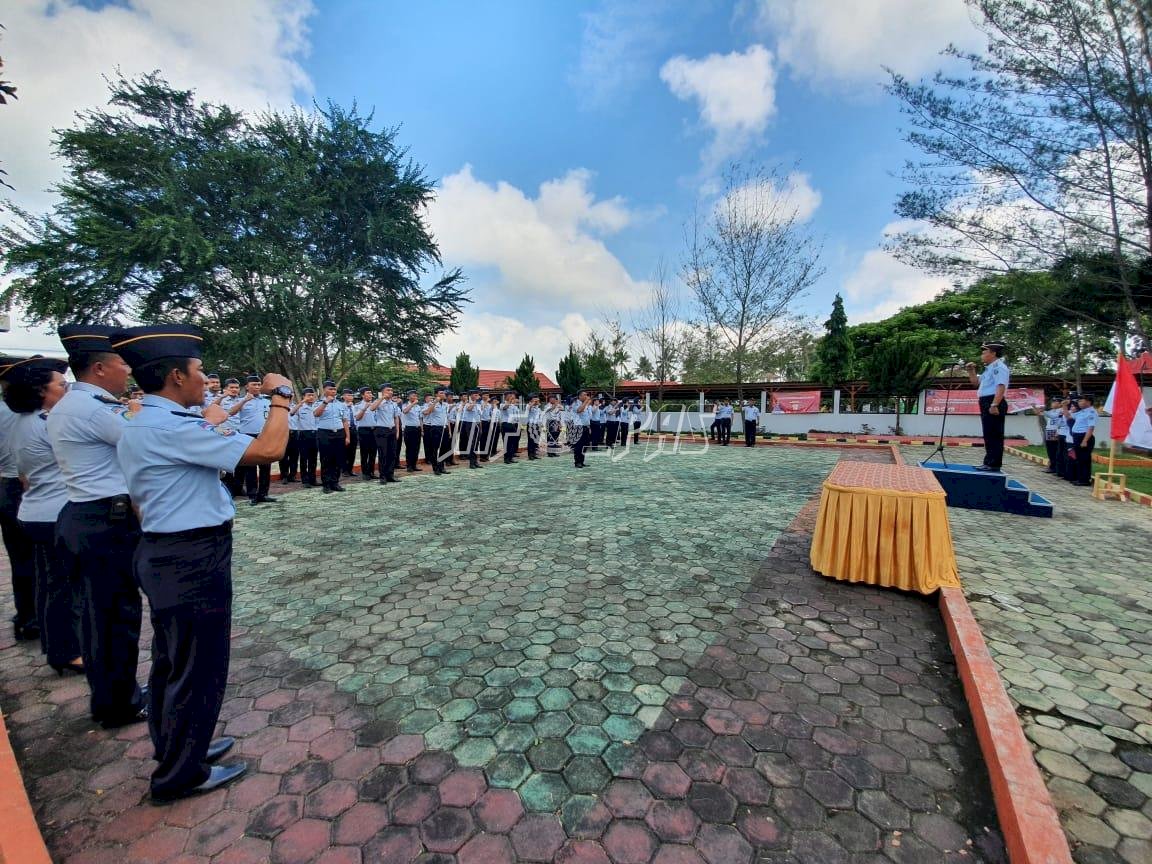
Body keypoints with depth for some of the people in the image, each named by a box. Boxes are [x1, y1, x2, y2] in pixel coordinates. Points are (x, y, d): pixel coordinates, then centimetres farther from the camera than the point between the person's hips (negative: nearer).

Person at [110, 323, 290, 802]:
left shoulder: (140, 427, 11)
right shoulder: (171, 428, -23)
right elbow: (268, 450, -28)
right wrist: (280, 396, -15)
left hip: (167, 555, 11)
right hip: (193, 561, -11)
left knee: (172, 659, 24)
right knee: (199, 666, 7)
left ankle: (175, 748, 43)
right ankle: (182, 774, 27)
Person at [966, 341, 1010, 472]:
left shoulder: (999, 366, -9)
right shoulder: (989, 368, 22)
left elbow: (1001, 387, -21)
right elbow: (976, 383, 31)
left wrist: (994, 405, -29)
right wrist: (971, 371, 17)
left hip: (993, 403, -10)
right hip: (986, 403, 10)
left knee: (994, 435, -9)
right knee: (989, 435, 13)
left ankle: (994, 464, -8)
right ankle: (989, 462, 19)